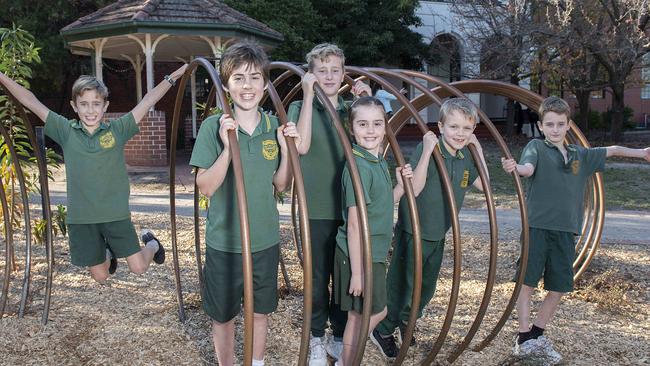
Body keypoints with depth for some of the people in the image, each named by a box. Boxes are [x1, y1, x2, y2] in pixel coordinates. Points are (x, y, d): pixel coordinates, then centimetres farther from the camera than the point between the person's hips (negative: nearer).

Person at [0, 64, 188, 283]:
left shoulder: (118, 129, -4)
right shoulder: (66, 131, -1)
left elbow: (148, 101, -6)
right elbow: (32, 103, 0)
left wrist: (172, 77, -8)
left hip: (116, 214, -1)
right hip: (80, 217, 2)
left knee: (139, 268, 0)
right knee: (100, 276, 12)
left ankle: (151, 244, 33)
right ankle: (107, 253, 46)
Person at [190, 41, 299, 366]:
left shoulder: (275, 127, -2)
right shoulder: (213, 126, -12)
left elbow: (281, 185, 3)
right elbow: (206, 187, -14)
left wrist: (286, 148, -13)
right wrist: (227, 147, -27)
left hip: (266, 239, 3)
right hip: (224, 241, -3)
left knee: (260, 312, 19)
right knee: (224, 316, 14)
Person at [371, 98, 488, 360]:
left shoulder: (466, 157, 0)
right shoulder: (426, 149, -21)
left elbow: (484, 185, 8)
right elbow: (414, 188, -30)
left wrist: (479, 151, 0)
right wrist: (427, 150, -35)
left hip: (438, 234, 7)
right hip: (413, 232, -7)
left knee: (427, 289, 22)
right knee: (401, 286, 6)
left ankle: (404, 323, 45)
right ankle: (383, 331, 27)